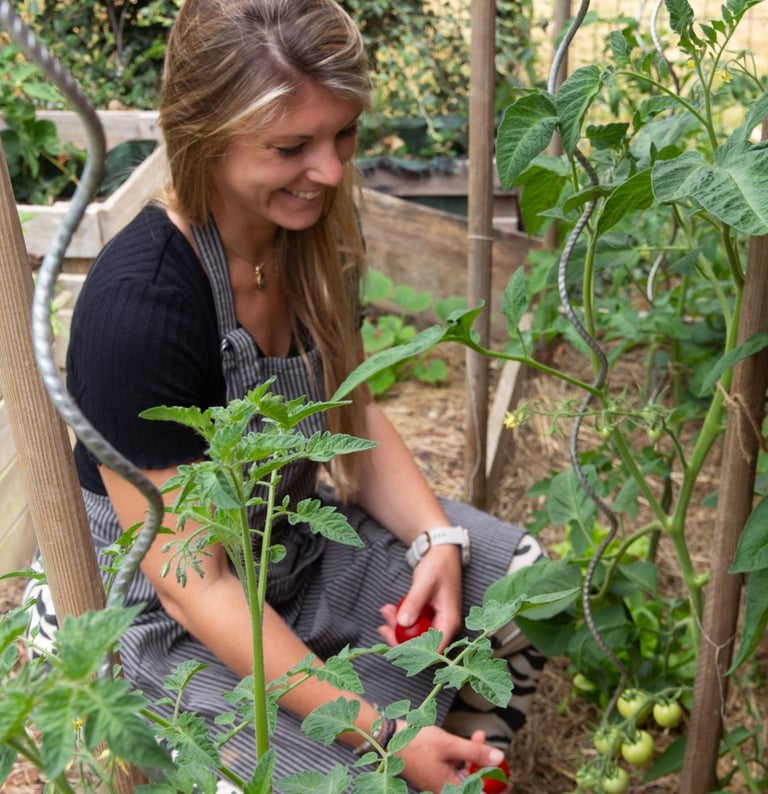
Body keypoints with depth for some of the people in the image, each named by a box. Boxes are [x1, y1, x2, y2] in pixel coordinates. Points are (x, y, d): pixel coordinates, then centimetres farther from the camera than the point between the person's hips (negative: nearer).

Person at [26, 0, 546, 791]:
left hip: (302, 537, 7)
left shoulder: (311, 237, -9)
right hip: (170, 614, -6)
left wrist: (438, 540, -14)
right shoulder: (135, 304, -31)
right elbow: (192, 583, -26)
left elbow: (354, 413, 4)